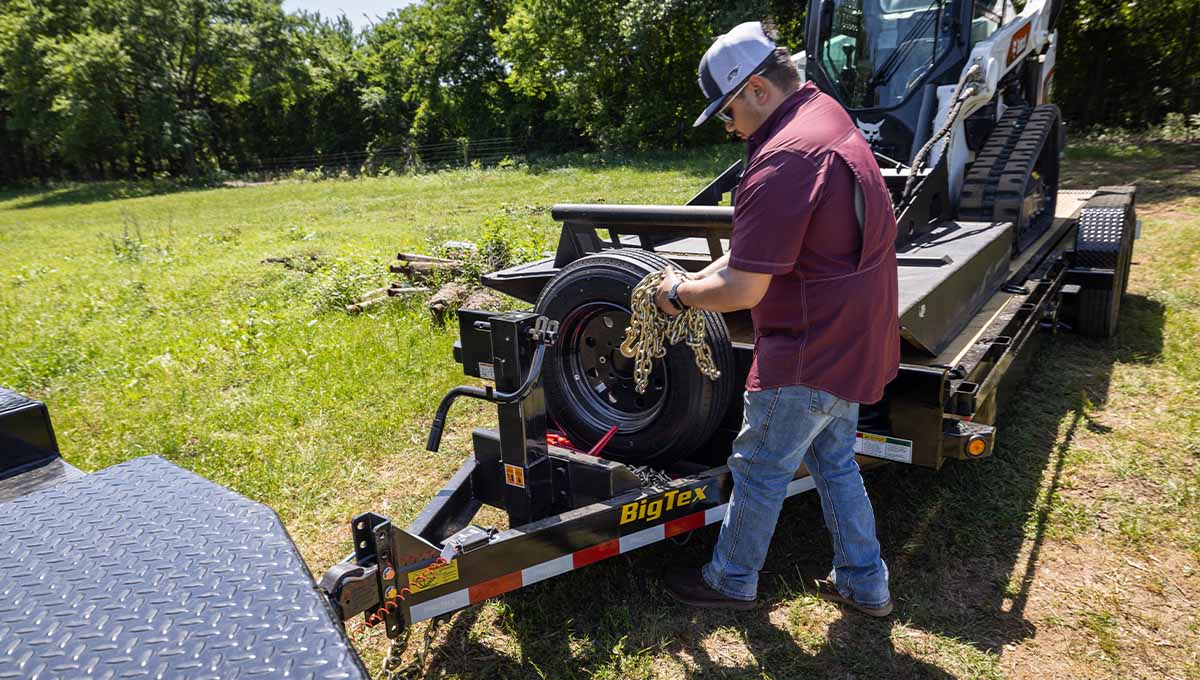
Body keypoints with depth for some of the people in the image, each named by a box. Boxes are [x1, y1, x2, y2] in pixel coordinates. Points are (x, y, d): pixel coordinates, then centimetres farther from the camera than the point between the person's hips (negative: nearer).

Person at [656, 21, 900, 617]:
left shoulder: (782, 160, -26)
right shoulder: (826, 115, 9)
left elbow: (743, 291, -24)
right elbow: (758, 242, 14)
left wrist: (679, 295, -7)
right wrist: (700, 277, 6)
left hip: (809, 355, -10)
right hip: (854, 340, 10)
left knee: (760, 471, 9)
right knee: (834, 461, 22)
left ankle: (731, 581, 30)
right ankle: (864, 584, 36)